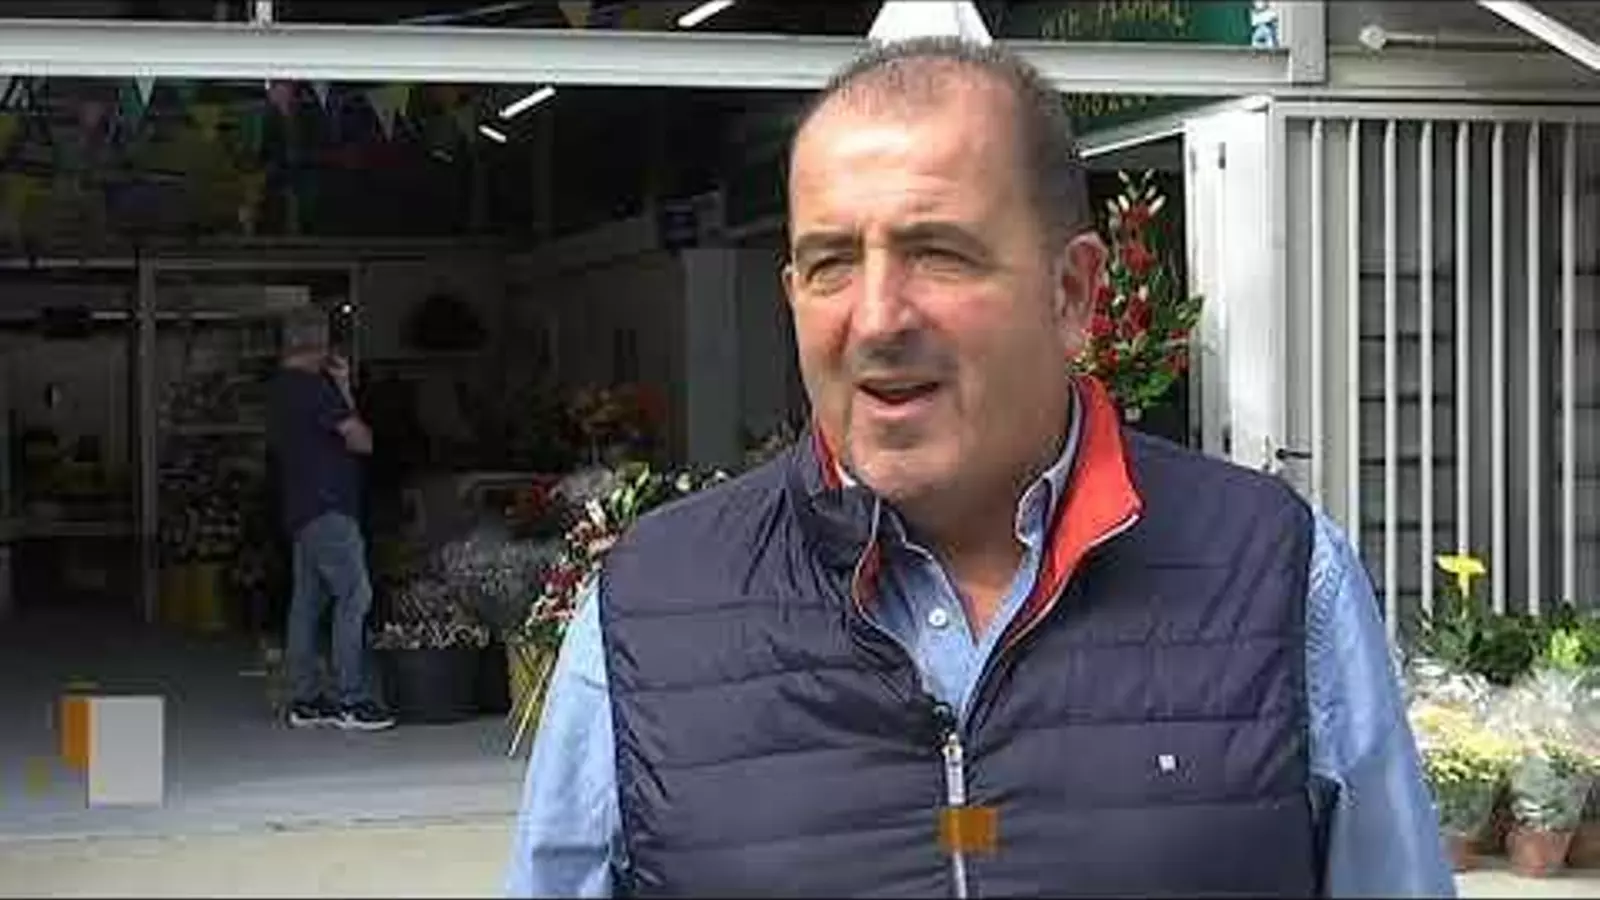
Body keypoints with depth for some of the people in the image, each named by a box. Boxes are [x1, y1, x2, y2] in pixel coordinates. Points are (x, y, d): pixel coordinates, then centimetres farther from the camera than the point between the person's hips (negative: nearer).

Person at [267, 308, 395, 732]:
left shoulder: (282, 387, 16)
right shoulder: (314, 386, -14)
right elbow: (361, 440, -11)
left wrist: (342, 388, 12)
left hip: (301, 510, 10)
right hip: (327, 508, -10)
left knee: (308, 600, 10)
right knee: (354, 596, -10)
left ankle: (304, 699, 13)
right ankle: (352, 700, -12)